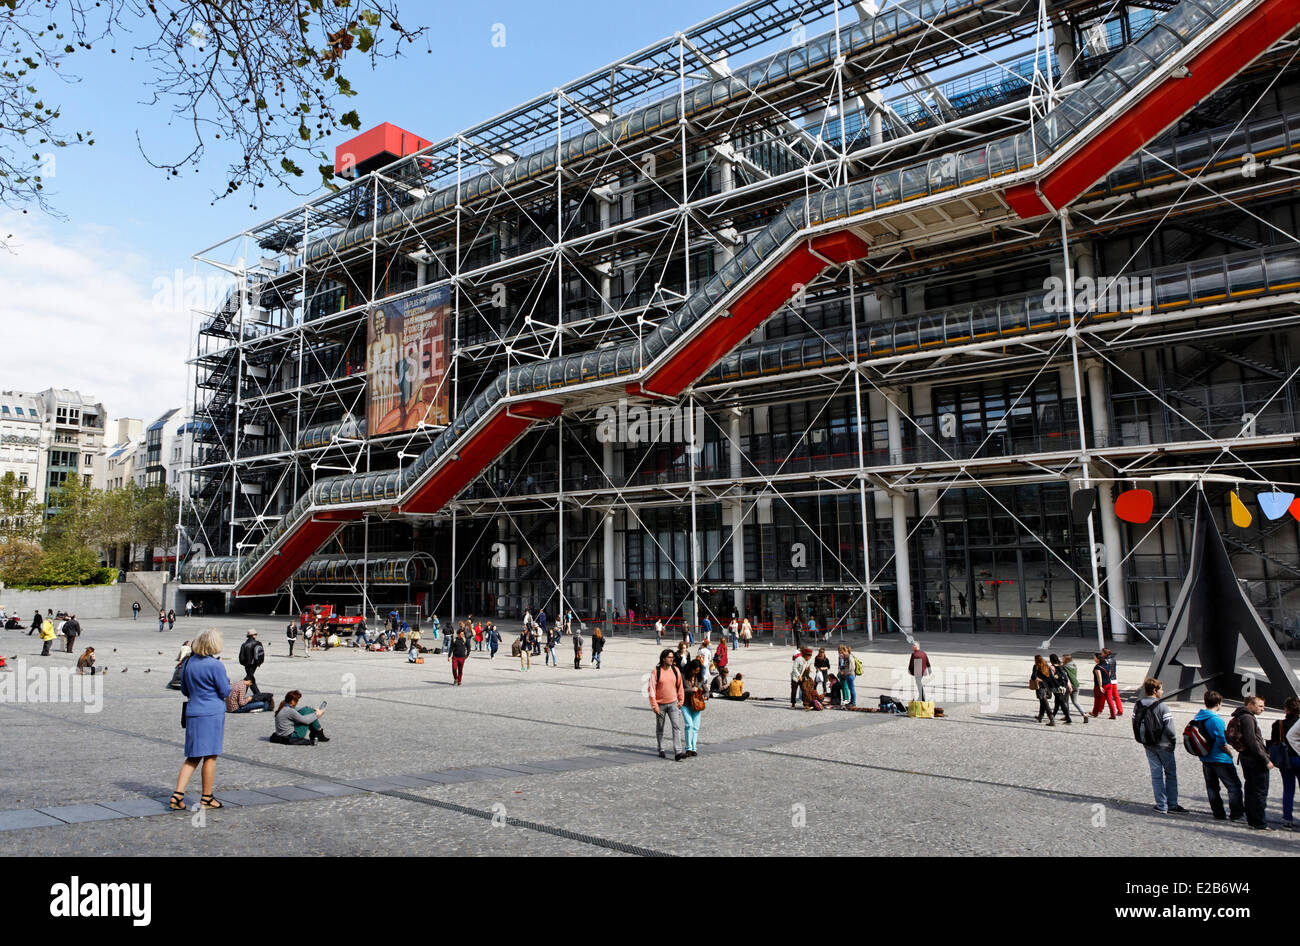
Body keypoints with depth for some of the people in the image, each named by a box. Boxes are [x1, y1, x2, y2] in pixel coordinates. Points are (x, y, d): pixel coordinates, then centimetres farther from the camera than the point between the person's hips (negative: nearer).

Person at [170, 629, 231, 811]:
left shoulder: (189, 663, 7)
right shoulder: (216, 665, -14)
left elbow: (184, 690, 16)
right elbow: (225, 692, -8)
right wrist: (227, 680, 10)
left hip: (192, 713, 7)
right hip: (212, 714, -6)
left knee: (193, 757, 14)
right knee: (210, 756, 3)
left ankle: (177, 795, 5)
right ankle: (207, 798, 12)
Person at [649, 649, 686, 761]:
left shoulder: (675, 670, 0)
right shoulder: (656, 672, -11)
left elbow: (680, 686, 10)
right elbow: (652, 689, -10)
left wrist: (681, 701, 8)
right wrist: (654, 705, -12)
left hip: (673, 703, 2)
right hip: (660, 704, -2)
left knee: (676, 727, -11)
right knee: (659, 728, 12)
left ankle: (677, 752, -15)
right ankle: (661, 750, 28)